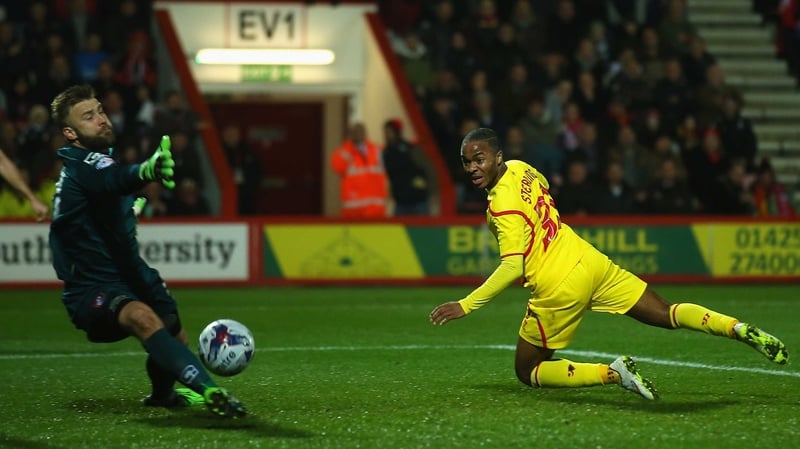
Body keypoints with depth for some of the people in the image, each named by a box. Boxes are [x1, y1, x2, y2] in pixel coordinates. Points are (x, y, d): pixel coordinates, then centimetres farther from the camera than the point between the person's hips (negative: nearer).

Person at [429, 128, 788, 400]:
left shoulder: (503, 206, -19)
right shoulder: (521, 168, 5)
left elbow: (512, 268, -25)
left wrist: (465, 306, -22)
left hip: (559, 289, -8)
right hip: (590, 262, 8)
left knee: (526, 372, 10)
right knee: (668, 315, 13)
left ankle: (612, 373, -8)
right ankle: (741, 329, -6)